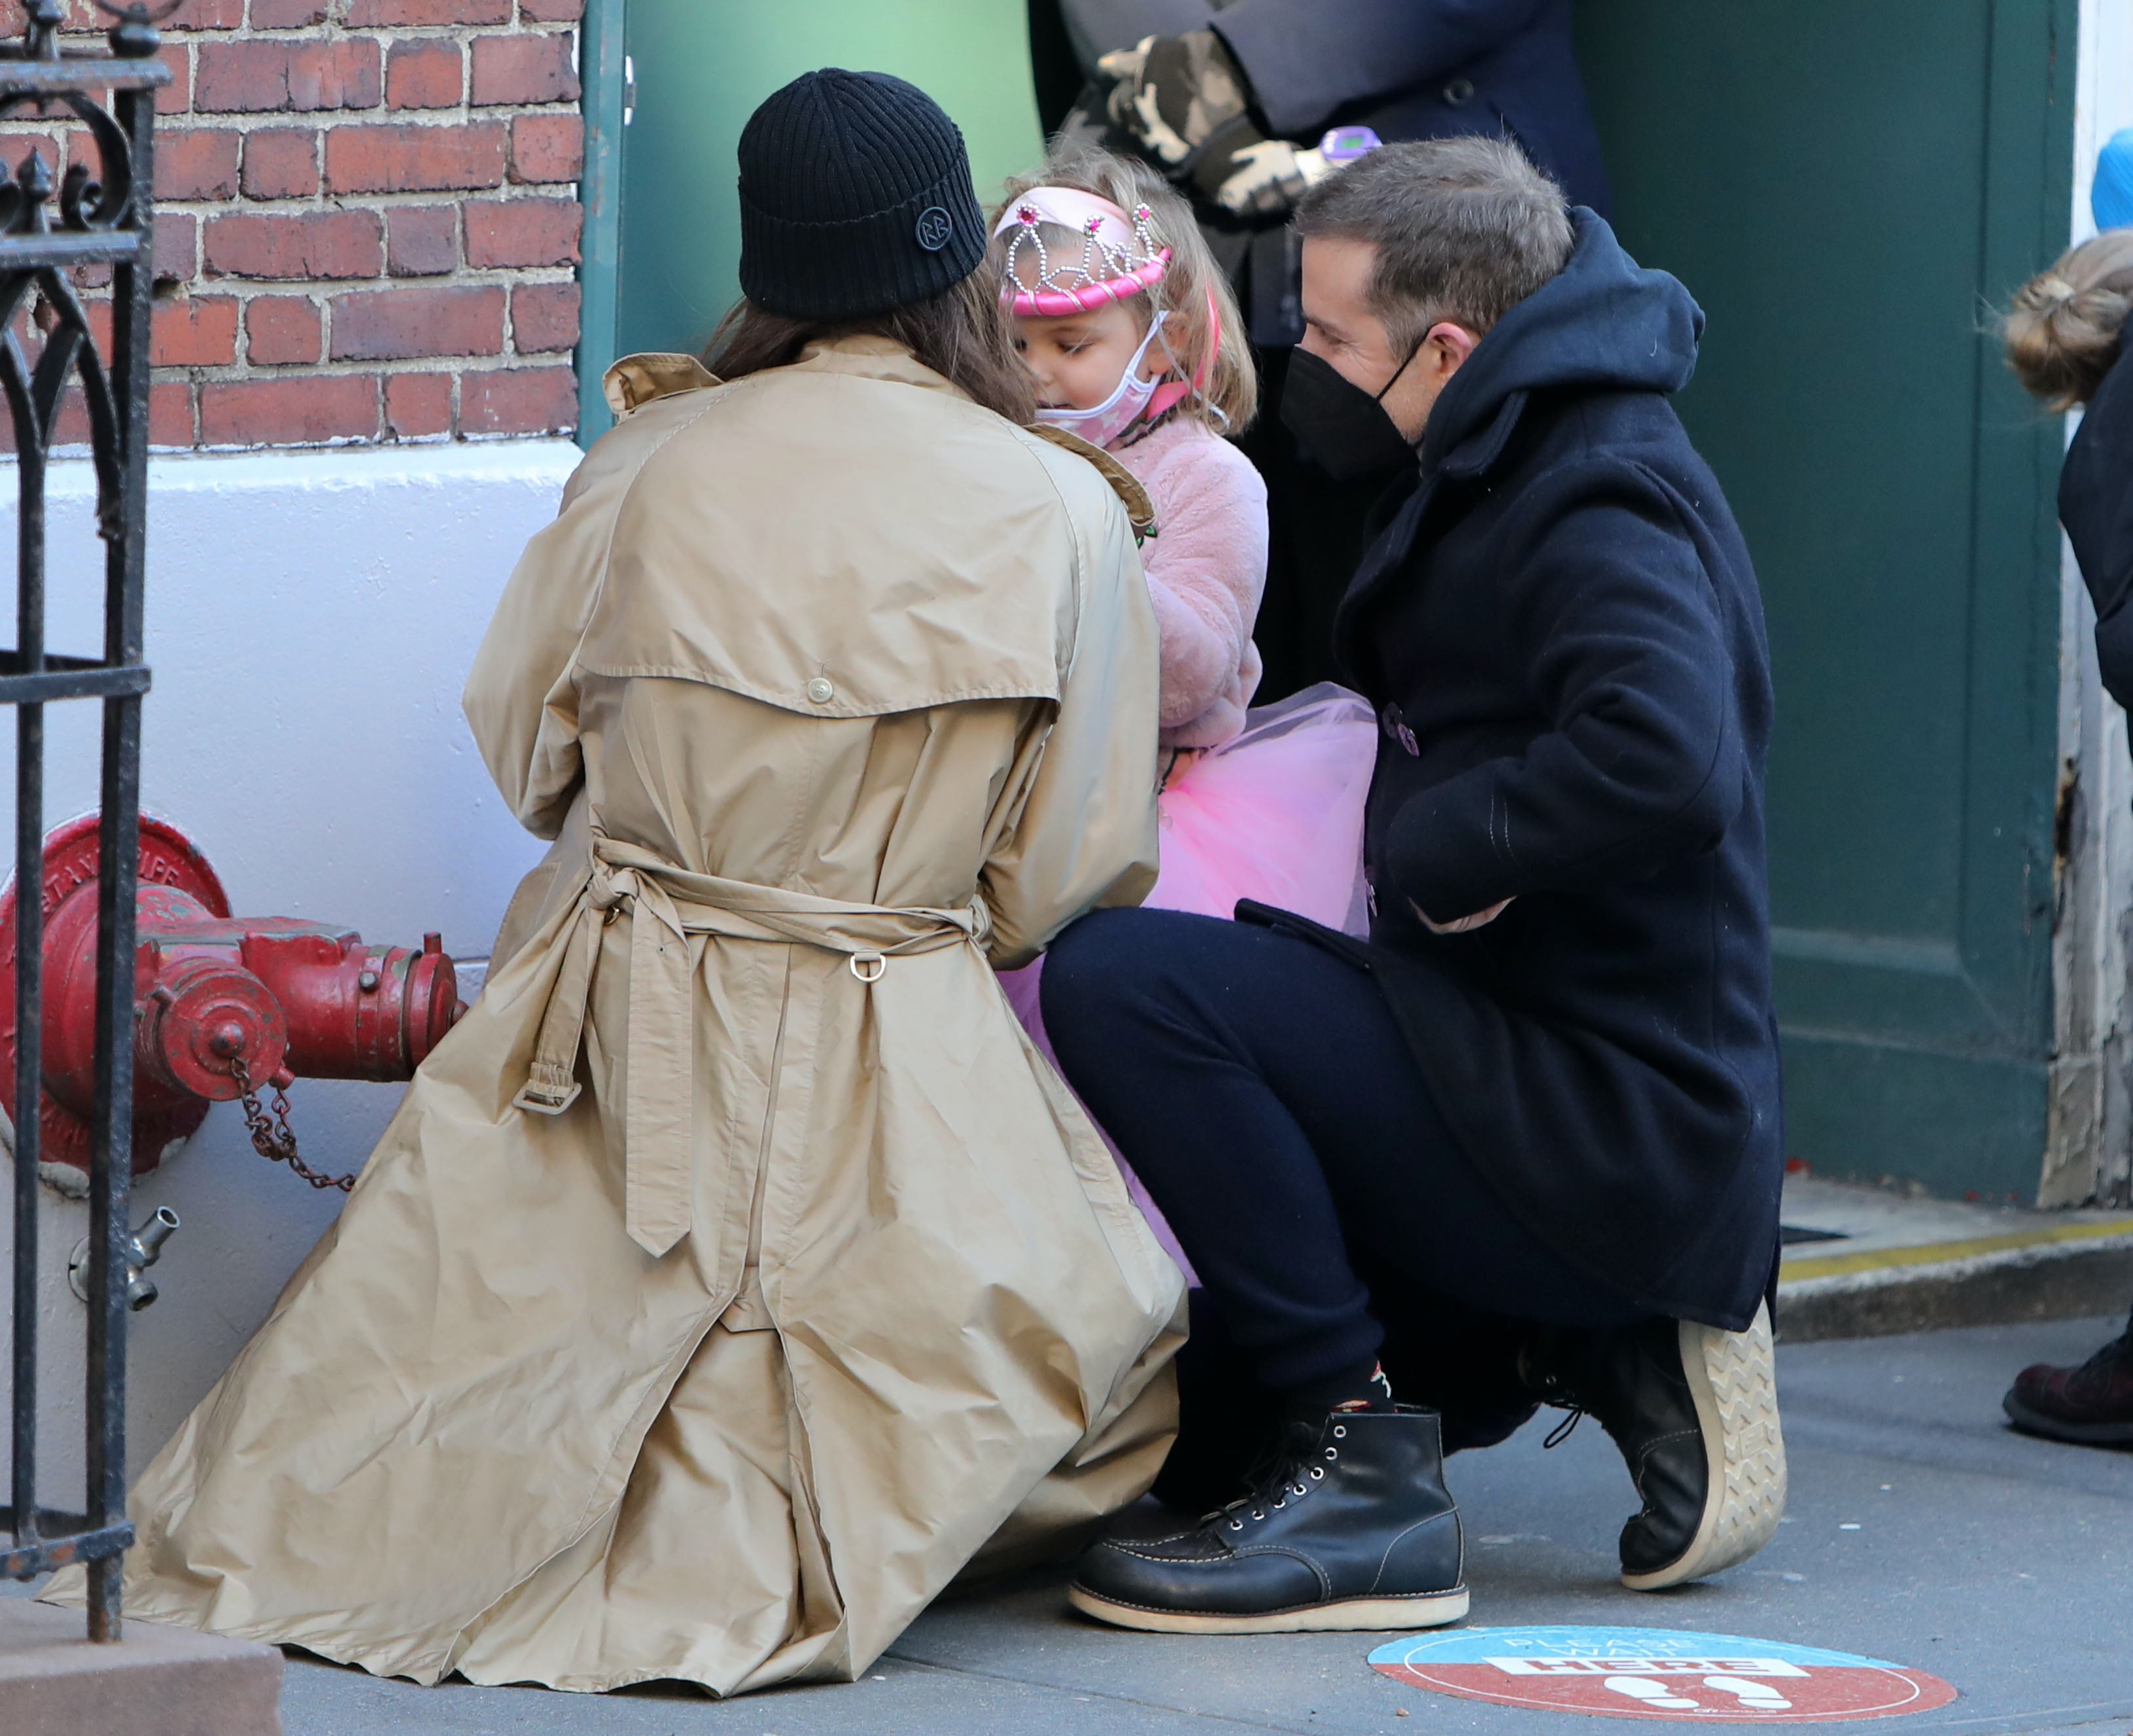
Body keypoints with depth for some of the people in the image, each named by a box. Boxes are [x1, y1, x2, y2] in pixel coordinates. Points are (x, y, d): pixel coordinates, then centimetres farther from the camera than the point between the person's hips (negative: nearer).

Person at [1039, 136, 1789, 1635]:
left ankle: (1362, 1466, -18)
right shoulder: (1517, 473, 17)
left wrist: (1438, 839, -21)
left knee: (1121, 985, -22)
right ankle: (1622, 1351, 13)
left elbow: (1665, 768, -34)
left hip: (1602, 1136, -11)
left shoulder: (1603, 510, -16)